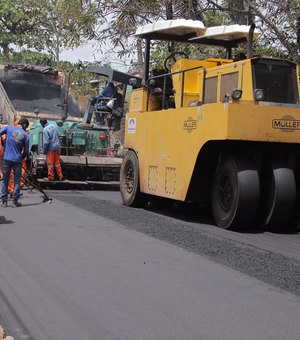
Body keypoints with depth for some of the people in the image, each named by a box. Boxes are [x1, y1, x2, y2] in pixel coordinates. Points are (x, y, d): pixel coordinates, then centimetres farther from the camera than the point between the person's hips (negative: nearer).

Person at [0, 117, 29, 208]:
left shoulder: (8, 128, 0)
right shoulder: (25, 135, -2)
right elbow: (26, 151, 1)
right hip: (17, 160, -1)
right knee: (17, 181, 8)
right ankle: (15, 202, 7)